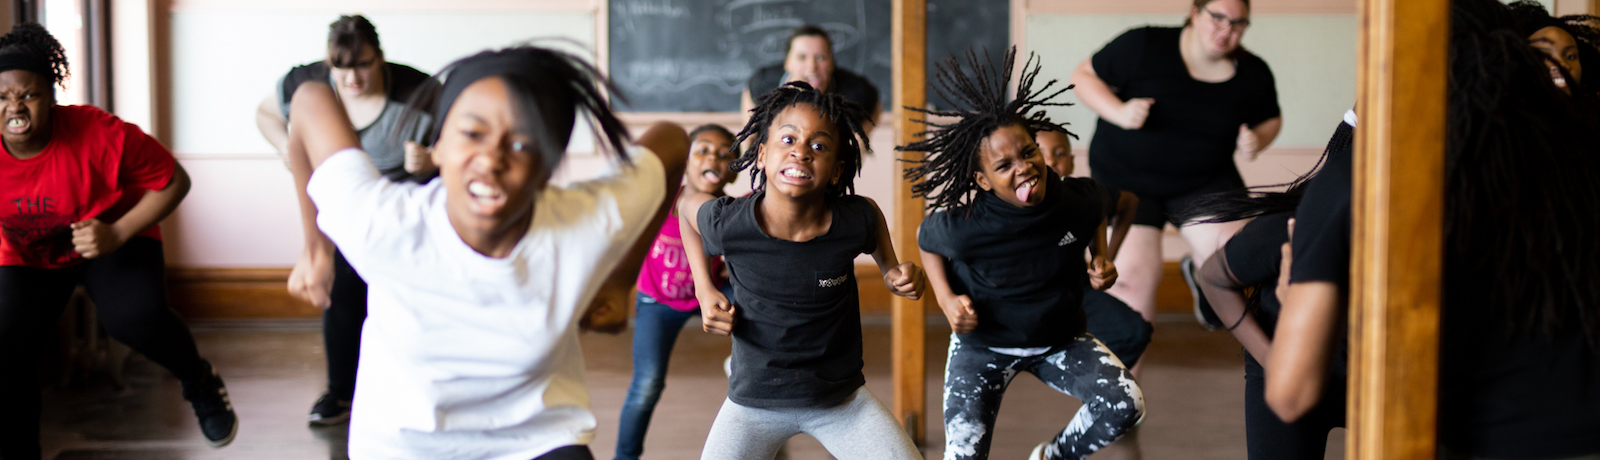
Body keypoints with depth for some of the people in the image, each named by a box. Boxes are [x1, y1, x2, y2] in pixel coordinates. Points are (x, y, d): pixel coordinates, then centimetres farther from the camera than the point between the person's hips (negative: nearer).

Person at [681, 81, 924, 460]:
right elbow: (688, 207, 4)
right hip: (753, 400, -1)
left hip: (842, 397, 1)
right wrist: (704, 290, -4)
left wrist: (891, 271, -4)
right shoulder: (727, 223, -21)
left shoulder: (855, 222, -18)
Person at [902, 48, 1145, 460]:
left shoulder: (1078, 198, -19)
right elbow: (927, 241, -3)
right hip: (982, 346, -3)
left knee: (1126, 406, -16)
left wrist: (1100, 260, -5)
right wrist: (947, 300, -16)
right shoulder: (962, 227, -28)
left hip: (1062, 340, 3)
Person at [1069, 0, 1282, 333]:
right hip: (1125, 178, -3)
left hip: (1205, 181, 3)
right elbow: (1084, 75, -6)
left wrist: (1258, 140, -8)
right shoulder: (1143, 46, -14)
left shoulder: (1253, 74, -3)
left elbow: (1271, 118, 15)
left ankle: (1197, 270, 24)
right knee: (1133, 273, -14)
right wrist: (1119, 112, -24)